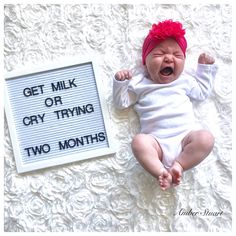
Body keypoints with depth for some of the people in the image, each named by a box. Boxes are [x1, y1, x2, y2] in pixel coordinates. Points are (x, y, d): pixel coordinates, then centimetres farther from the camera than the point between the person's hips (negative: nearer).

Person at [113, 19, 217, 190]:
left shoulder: (184, 80, 21)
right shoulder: (139, 84, 15)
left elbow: (203, 92, 33)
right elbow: (121, 103, 16)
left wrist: (206, 68, 28)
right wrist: (120, 82, -1)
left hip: (186, 135, 2)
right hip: (156, 140, -2)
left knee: (206, 138, -28)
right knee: (139, 142, -33)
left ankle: (178, 165, -26)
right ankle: (161, 173, -35)